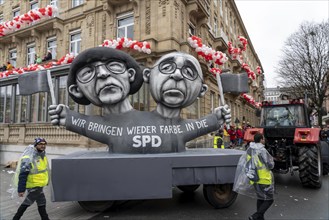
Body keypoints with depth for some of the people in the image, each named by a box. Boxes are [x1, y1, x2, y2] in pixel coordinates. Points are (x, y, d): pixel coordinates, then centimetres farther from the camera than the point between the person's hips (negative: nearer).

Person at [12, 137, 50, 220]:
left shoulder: (42, 154, 4)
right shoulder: (29, 158, -24)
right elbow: (23, 175, -24)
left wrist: (46, 181, 20)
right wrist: (21, 189, -23)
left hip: (38, 184, 9)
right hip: (34, 185, -9)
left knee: (28, 202, 22)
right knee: (41, 203, 4)